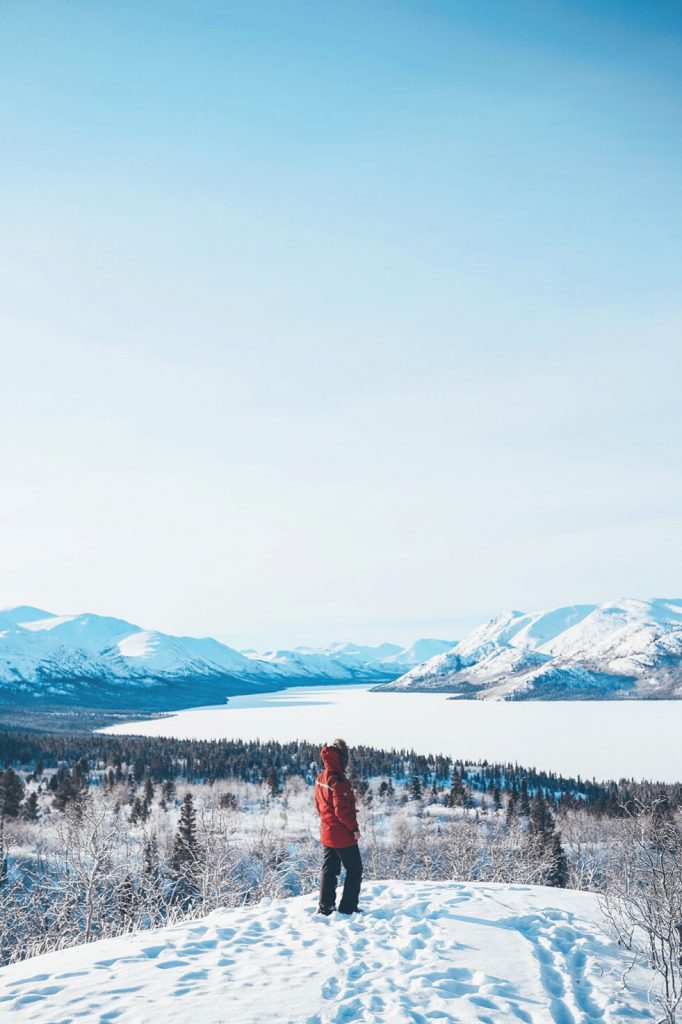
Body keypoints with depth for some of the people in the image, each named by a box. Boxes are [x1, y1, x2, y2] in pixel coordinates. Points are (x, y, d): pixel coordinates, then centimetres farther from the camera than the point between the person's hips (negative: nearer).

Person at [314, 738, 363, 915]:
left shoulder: (321, 778, 4)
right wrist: (354, 828, -15)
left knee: (329, 870, 16)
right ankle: (348, 907, 7)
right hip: (343, 834, -8)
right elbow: (342, 809, -25)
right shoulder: (338, 779, -24)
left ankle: (325, 907, 18)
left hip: (326, 832, 8)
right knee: (355, 870, 6)